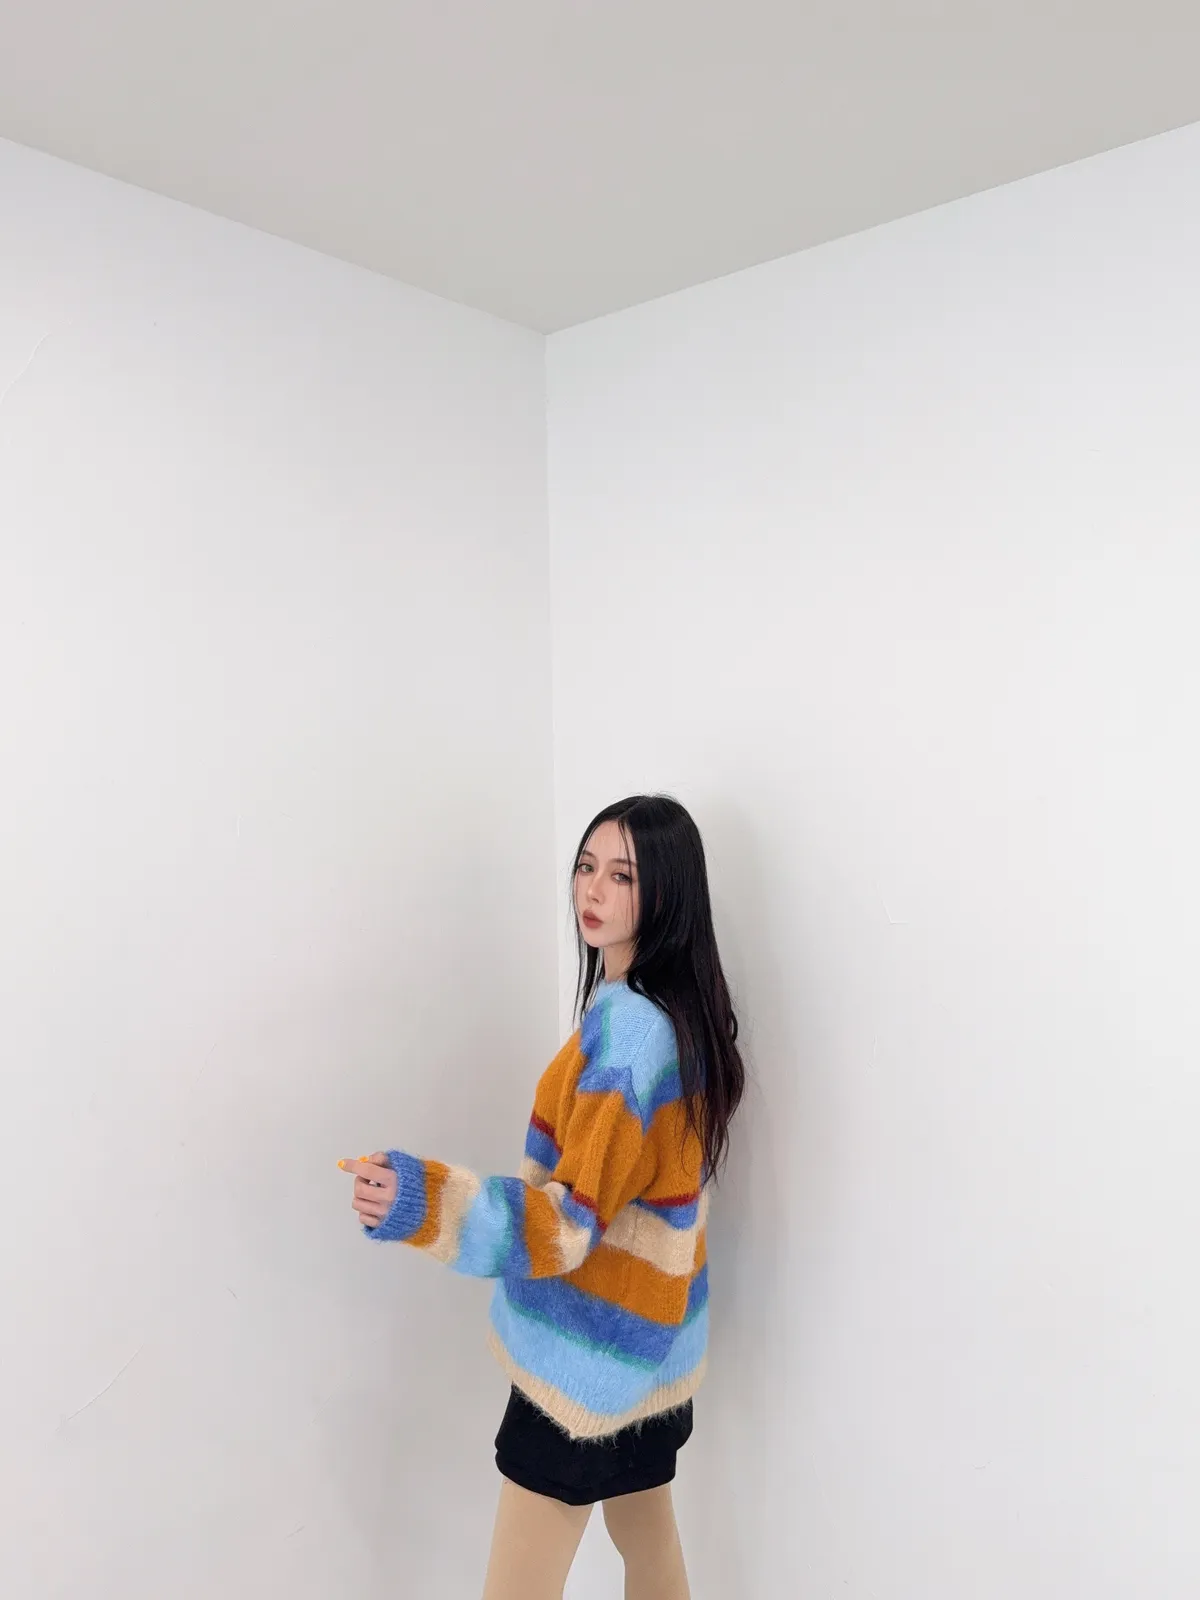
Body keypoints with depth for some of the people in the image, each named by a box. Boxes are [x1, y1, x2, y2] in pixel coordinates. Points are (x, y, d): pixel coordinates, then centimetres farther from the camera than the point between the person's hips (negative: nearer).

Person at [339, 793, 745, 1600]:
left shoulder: (629, 1024, -27)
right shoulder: (681, 1009, 3)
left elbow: (571, 1217, -30)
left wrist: (419, 1200, -42)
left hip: (592, 1349, -9)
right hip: (652, 1333, 10)